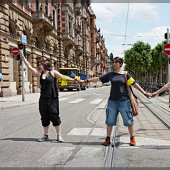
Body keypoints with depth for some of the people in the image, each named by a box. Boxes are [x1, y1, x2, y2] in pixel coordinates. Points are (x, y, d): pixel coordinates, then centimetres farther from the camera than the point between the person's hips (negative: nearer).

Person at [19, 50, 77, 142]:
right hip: (43, 99, 5)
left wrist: (73, 80, -18)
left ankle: (59, 136, 6)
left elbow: (63, 77, -5)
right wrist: (22, 56, 15)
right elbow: (29, 67, 15)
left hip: (52, 98, -5)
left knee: (54, 117, -3)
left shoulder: (53, 72, 2)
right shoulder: (40, 74, 12)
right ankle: (45, 135, 21)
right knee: (44, 117, 9)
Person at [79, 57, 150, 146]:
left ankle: (132, 138, 19)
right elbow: (98, 79, 12)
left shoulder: (126, 74, 2)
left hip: (124, 101, -2)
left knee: (128, 120, 4)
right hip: (112, 101, 2)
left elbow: (134, 84, 5)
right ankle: (108, 139, 20)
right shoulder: (110, 74, 8)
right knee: (110, 121, 6)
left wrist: (144, 93, 2)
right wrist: (85, 81, 12)